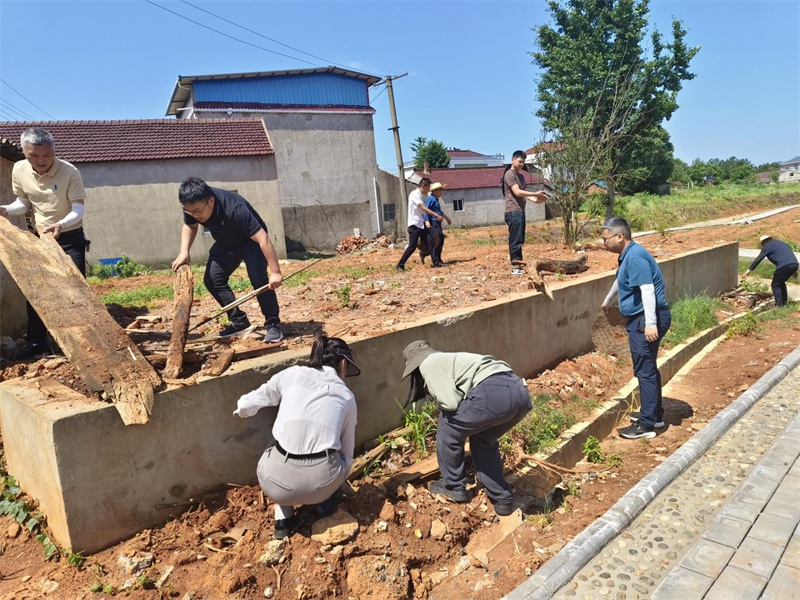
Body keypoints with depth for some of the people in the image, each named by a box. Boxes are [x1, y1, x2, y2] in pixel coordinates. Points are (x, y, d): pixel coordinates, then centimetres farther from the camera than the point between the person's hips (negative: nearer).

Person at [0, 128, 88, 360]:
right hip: (40, 237, 5)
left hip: (70, 237, -5)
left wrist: (61, 224, -40)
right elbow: (24, 202, 8)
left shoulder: (70, 172, -20)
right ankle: (36, 342, 18)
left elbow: (79, 209, -22)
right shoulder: (19, 170, -6)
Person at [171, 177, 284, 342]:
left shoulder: (235, 209, -40)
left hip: (251, 241, -6)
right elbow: (190, 226, 2)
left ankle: (273, 324, -12)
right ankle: (239, 322, 5)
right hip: (225, 244, 7)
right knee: (212, 279, -5)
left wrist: (275, 272, -41)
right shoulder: (192, 206, -21)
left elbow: (262, 238, -40)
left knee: (258, 279, -26)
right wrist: (184, 252, -16)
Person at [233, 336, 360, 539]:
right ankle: (325, 502, 25)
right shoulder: (346, 396, 13)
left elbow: (246, 407, 14)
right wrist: (340, 478, 45)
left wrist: (241, 410, 40)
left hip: (277, 480, -1)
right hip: (322, 480, 1)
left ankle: (283, 519, 23)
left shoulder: (291, 374, 10)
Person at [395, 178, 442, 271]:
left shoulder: (424, 195, 14)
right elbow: (423, 208, -22)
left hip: (422, 224, 8)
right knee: (412, 246, -8)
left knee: (430, 241, -1)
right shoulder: (415, 194, -13)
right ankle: (400, 265, 2)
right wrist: (436, 216, -24)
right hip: (414, 224, -8)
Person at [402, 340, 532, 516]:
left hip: (494, 393, -9)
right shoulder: (450, 359, 37)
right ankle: (501, 499, 33)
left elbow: (450, 403, -2)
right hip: (520, 392, 9)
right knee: (482, 440, 31)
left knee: (448, 427, 17)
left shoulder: (428, 364, 12)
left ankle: (454, 487, 31)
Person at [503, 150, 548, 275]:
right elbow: (517, 192, -17)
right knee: (515, 239, -10)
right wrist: (535, 194, -16)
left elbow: (523, 193, 18)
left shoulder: (521, 176, 22)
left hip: (520, 211, 9)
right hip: (513, 212, -9)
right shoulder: (509, 174, -8)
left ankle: (518, 264, 14)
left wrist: (535, 200, 2)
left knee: (520, 240, 10)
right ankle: (515, 267, -8)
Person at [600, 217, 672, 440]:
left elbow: (647, 290, -27)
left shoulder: (635, 256, -19)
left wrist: (650, 324, -33)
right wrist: (607, 301, 49)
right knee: (649, 368, 18)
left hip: (646, 320, -11)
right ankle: (654, 414, 30)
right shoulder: (627, 256, 14)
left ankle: (646, 425, 3)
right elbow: (620, 280, 33)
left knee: (645, 371, -5)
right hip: (640, 319, 11)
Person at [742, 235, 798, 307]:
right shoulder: (781, 243, 30)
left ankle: (779, 305, 1)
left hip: (784, 266, -8)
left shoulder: (767, 246, 7)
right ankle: (784, 302, 29)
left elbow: (758, 259, 0)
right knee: (781, 283, 25)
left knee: (775, 285, 5)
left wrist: (749, 270, -1)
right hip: (794, 264, 8)